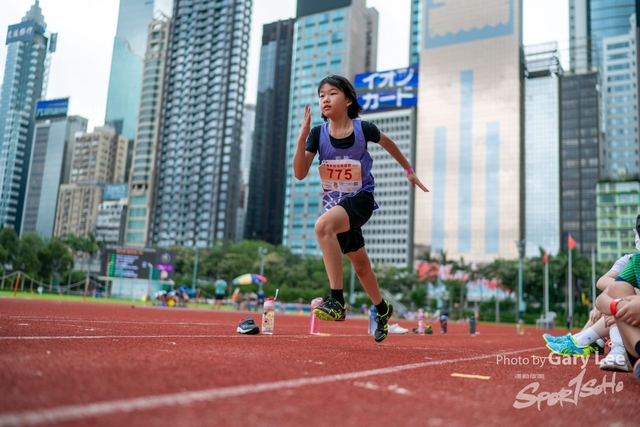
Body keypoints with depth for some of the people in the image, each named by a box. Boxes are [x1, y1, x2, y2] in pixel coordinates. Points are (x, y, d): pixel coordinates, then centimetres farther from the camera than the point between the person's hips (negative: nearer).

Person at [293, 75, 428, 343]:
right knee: (360, 264, 17)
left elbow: (387, 143, 12)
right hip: (335, 204, 5)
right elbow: (300, 174, -13)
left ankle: (337, 300, -31)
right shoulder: (318, 134, -6)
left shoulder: (363, 129, -10)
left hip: (360, 198, -4)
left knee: (323, 225, -35)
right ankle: (382, 309, 43)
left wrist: (408, 170, 20)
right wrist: (302, 138, -25)